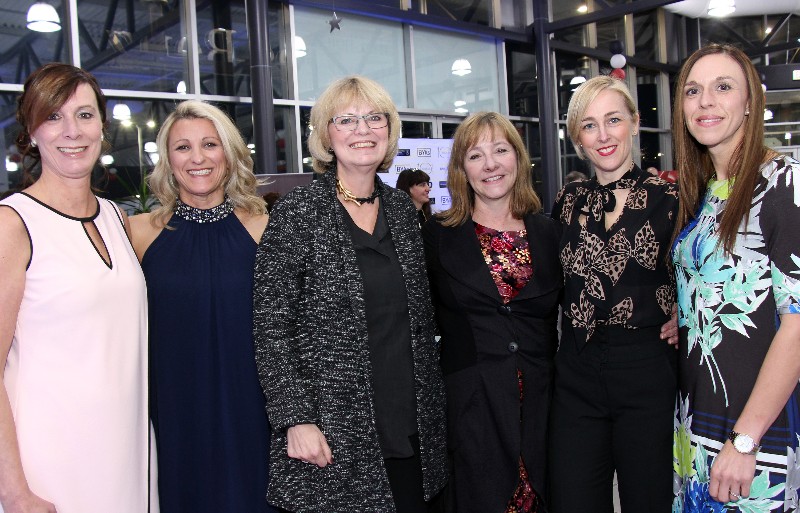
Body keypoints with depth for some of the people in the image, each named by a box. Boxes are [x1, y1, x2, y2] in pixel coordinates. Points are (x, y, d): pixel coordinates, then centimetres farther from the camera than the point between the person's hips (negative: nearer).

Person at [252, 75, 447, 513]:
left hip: (410, 423, 5)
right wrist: (295, 419, -15)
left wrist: (430, 403, 12)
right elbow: (270, 328, -10)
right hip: (333, 430, -5)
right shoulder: (298, 211, -9)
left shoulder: (401, 207, 7)